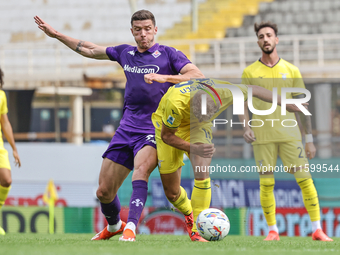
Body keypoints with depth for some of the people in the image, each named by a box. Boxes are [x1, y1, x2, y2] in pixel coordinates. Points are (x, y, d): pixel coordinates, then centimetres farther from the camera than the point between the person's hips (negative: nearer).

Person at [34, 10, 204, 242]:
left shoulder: (168, 54, -2)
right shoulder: (125, 53, 13)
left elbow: (198, 77, -14)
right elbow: (90, 50, 26)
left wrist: (163, 77, -24)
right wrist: (56, 35, 26)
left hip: (154, 130, -5)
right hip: (127, 128, 5)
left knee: (141, 169, -36)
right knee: (104, 191, 6)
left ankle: (130, 227, -41)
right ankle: (113, 226, 36)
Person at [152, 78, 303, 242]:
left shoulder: (225, 93, -34)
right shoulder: (175, 104, -41)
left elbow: (254, 90, -11)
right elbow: (166, 136, -23)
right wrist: (193, 148, -37)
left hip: (197, 128, 2)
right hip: (168, 126, -2)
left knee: (201, 172, -25)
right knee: (172, 192, -3)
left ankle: (197, 229, -16)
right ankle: (189, 214, 32)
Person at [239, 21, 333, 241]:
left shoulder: (291, 70, 8)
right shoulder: (250, 72, 6)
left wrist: (310, 139, 5)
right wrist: (246, 127, -11)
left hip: (289, 133, 0)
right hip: (263, 136, 0)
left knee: (305, 179, -5)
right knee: (266, 184, -2)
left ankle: (317, 230, -1)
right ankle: (273, 230, 10)